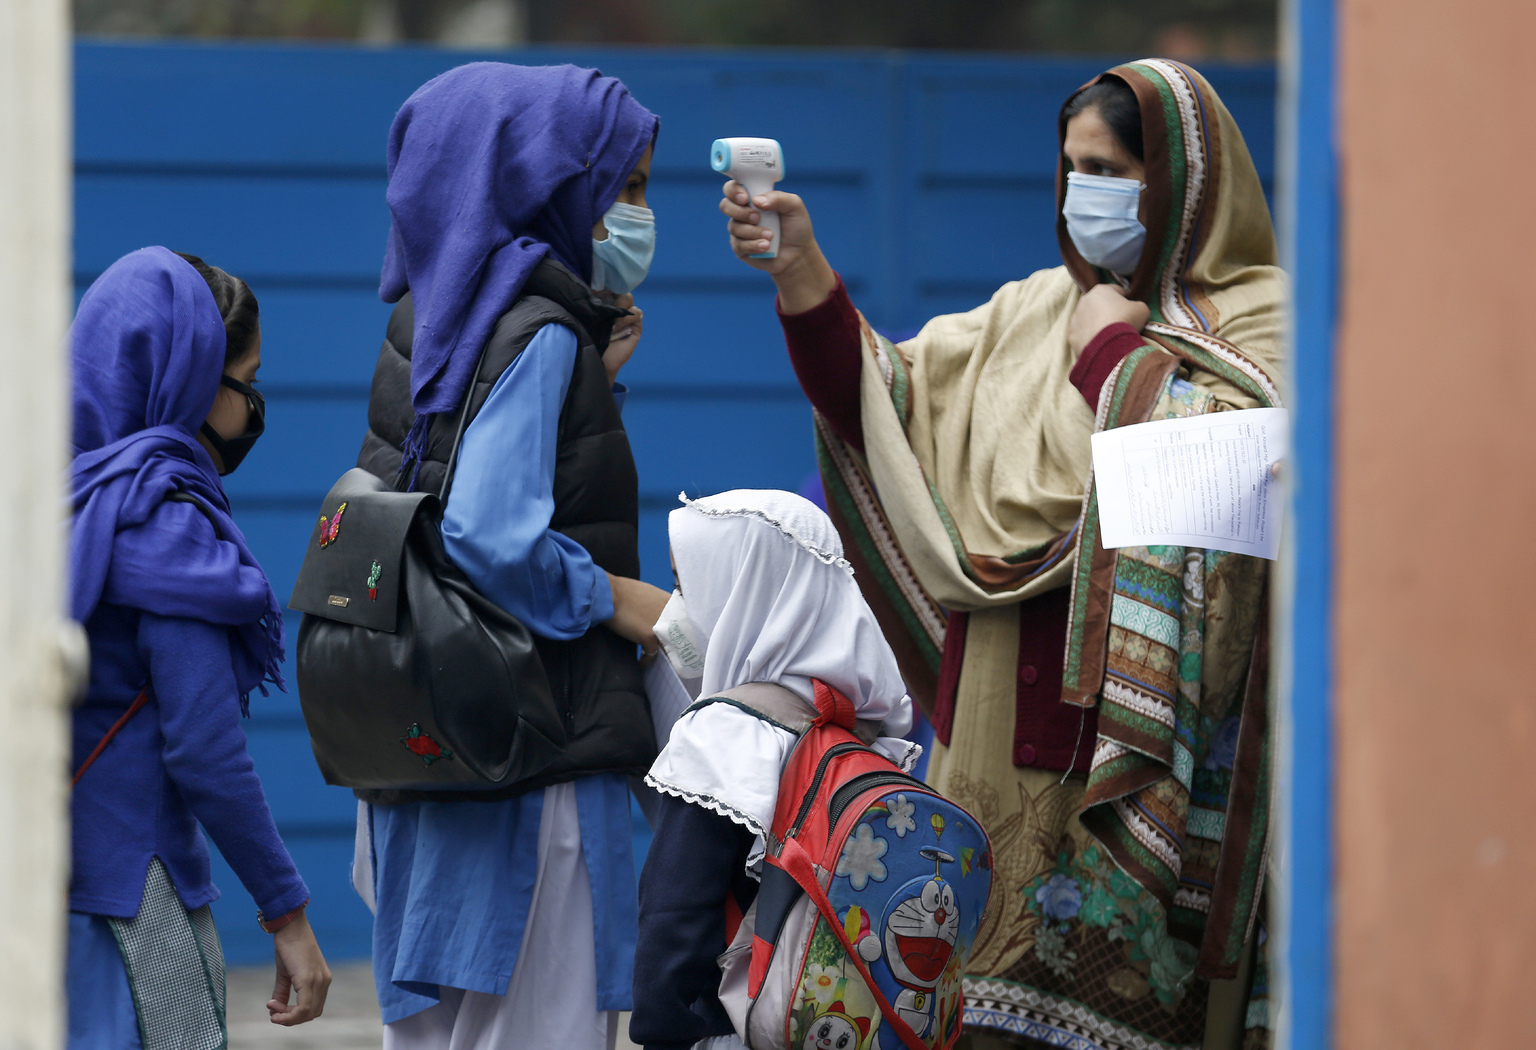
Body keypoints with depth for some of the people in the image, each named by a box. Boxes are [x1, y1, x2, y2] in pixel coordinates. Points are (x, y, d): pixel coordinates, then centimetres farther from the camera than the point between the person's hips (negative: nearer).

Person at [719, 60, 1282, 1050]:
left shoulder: (1260, 322, 0)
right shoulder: (1034, 313, 17)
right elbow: (886, 401, 8)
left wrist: (1115, 349, -6)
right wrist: (801, 270, -2)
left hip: (1138, 735, -5)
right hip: (1005, 729, 5)